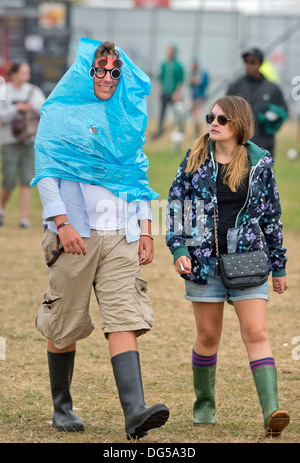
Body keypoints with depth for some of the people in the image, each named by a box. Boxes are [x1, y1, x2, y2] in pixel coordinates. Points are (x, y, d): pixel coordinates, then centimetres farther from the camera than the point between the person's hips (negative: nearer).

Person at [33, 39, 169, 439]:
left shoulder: (126, 117, 16)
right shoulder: (60, 114, 2)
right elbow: (46, 172, -3)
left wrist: (145, 229, 13)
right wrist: (61, 222, -14)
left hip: (120, 236, 3)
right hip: (75, 234, -3)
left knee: (125, 319, -10)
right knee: (66, 324, 4)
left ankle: (135, 411, -21)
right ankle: (62, 408, 21)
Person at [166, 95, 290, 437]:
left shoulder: (259, 163, 2)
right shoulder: (196, 159, 3)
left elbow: (271, 215, 9)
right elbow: (175, 203, 5)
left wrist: (278, 266, 11)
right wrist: (178, 249, -7)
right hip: (204, 259, 1)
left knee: (256, 334, -10)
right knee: (208, 336, 8)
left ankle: (272, 412, -19)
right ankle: (204, 406, 26)